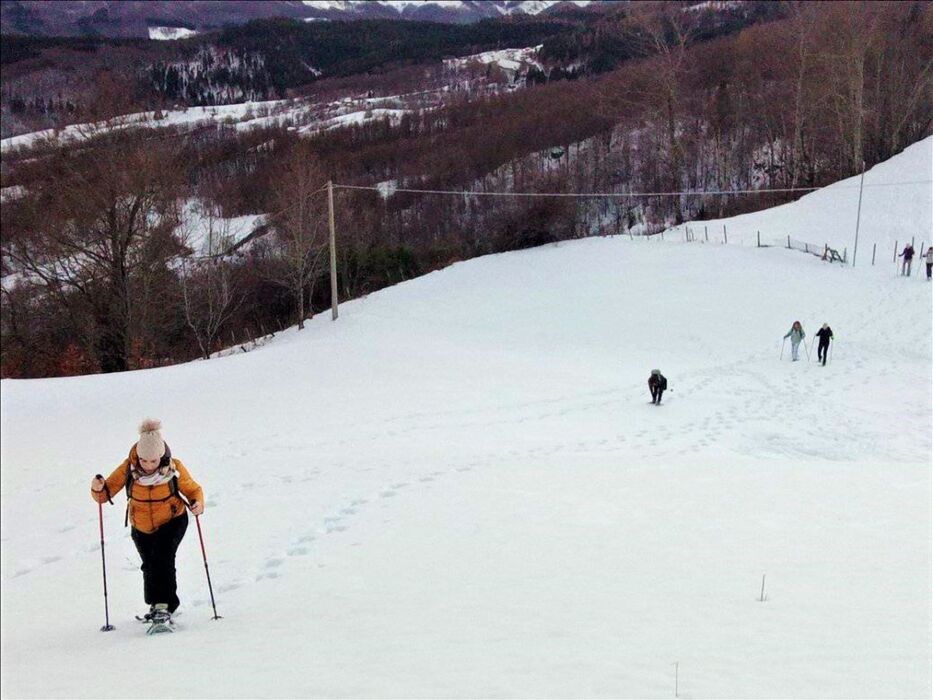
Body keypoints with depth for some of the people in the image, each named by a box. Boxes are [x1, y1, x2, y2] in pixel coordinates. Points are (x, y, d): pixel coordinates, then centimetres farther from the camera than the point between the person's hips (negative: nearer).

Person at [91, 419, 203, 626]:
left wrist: (197, 503, -28)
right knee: (150, 567, 16)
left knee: (162, 557, -26)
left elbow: (192, 489, -7)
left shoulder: (174, 468, -23)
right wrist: (98, 489, -37)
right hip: (141, 528, 3)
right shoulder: (128, 468, -20)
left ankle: (161, 605, -24)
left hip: (172, 522, -3)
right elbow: (107, 492, -14)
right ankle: (169, 603, 39)